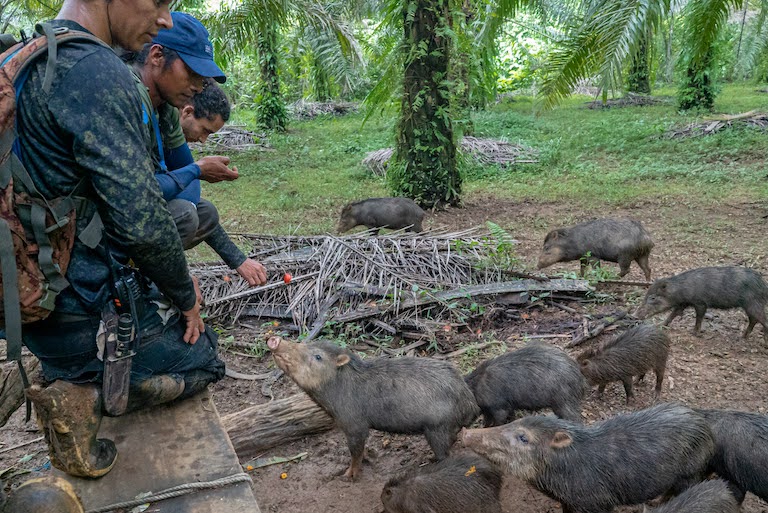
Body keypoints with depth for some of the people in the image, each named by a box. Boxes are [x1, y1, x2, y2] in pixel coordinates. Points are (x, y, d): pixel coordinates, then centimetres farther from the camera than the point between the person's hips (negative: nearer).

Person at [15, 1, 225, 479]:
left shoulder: (34, 62, 8)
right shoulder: (97, 71, -23)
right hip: (90, 310, -8)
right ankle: (84, 393, -4)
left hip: (41, 299, 9)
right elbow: (141, 220, -26)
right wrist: (185, 295, -8)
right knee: (205, 358, 15)